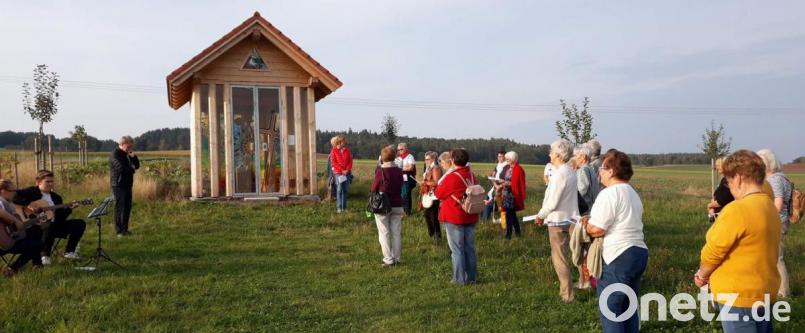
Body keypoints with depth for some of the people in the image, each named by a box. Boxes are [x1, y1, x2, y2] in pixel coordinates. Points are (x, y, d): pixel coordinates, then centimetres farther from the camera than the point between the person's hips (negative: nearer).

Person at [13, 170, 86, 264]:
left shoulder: (56, 197, 15)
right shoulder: (31, 192, 0)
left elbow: (60, 217, 9)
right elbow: (13, 196, -16)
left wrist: (69, 208, -8)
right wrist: (28, 204, -24)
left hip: (54, 224, 7)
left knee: (80, 224, -4)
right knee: (51, 227, -41)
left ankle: (69, 252, 4)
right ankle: (45, 254, -15)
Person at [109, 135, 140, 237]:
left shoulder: (126, 154, 15)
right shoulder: (115, 154, -12)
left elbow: (137, 166, 13)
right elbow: (121, 167, -25)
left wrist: (133, 156, -4)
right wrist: (132, 169, -7)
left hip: (127, 185, 8)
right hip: (119, 185, -8)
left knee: (127, 207, 10)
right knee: (120, 208, -5)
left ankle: (124, 229, 18)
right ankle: (119, 231, -2)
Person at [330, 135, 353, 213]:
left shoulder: (347, 150, 9)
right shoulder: (334, 150, 1)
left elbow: (350, 161, 7)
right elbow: (334, 162, -3)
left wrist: (347, 170, -8)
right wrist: (342, 170, -11)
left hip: (347, 172, 3)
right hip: (338, 172, -3)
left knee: (346, 190, 2)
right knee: (339, 190, -9)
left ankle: (344, 207, 9)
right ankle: (339, 207, -5)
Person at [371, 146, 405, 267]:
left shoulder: (380, 171, -15)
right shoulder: (399, 171, -1)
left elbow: (373, 189, -7)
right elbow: (400, 187, 7)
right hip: (397, 205, 4)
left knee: (384, 233, 4)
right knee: (396, 233, 10)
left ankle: (388, 260, 3)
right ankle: (396, 259, 15)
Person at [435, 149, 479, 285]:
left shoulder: (451, 177, -17)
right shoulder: (472, 176, 4)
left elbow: (439, 193, -6)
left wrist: (441, 181, 9)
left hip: (454, 218, -6)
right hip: (471, 217, 6)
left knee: (456, 249, 1)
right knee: (470, 248, 12)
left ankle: (460, 279, 3)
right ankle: (472, 277, 18)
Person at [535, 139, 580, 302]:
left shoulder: (559, 174, -20)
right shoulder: (570, 172, 6)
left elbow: (552, 202, -21)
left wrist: (540, 215, -4)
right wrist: (544, 215, 13)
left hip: (558, 221, -9)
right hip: (569, 218, 9)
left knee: (559, 260, 2)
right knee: (563, 257, 19)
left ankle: (567, 295, 7)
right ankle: (565, 290, 27)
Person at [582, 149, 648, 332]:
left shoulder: (609, 194, -15)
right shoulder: (632, 193, 17)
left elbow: (597, 229, -18)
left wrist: (585, 224, 3)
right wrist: (592, 220, 13)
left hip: (618, 258, -10)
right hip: (639, 252, 10)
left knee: (609, 311, 0)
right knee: (627, 308, 18)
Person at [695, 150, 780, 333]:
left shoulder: (738, 209, -21)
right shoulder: (770, 208, 8)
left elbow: (713, 251, -16)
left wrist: (702, 275, 4)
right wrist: (708, 274, 6)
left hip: (739, 296, -9)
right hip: (764, 293, 9)